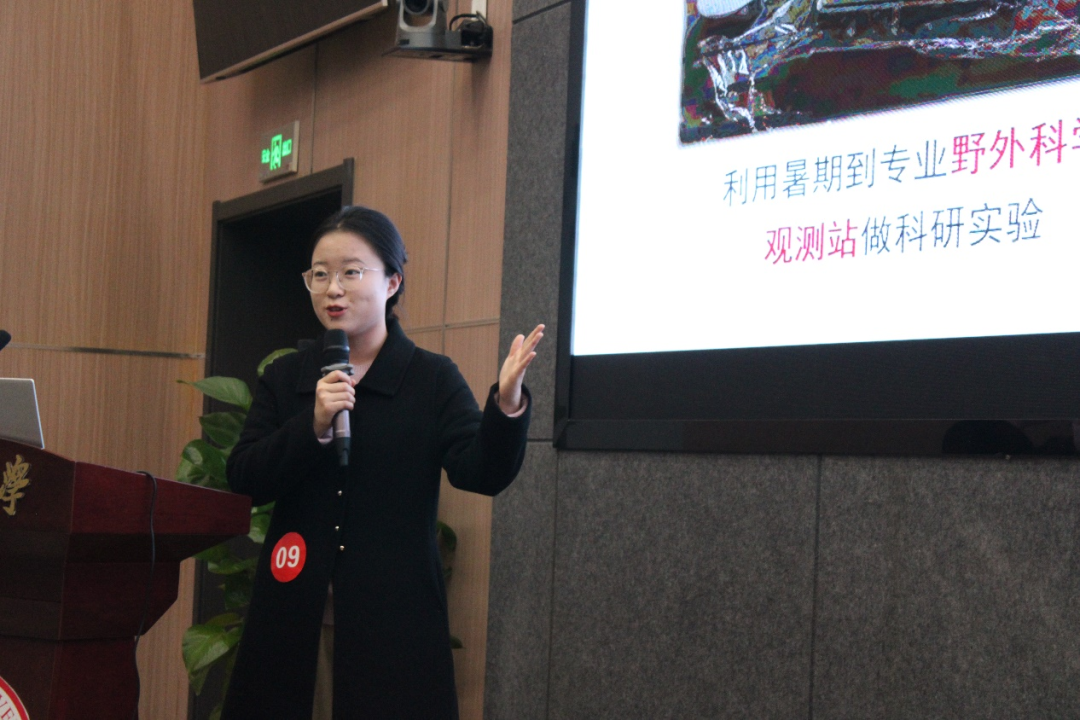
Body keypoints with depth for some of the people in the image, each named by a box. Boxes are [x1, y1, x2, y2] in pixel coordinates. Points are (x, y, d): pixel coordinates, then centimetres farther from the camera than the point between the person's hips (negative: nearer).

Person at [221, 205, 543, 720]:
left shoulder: (432, 379, 2)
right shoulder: (284, 378, 10)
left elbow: (481, 473, -11)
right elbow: (242, 478, -1)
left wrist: (506, 403, -29)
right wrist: (313, 426, -17)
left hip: (392, 614, -2)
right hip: (293, 616, 3)